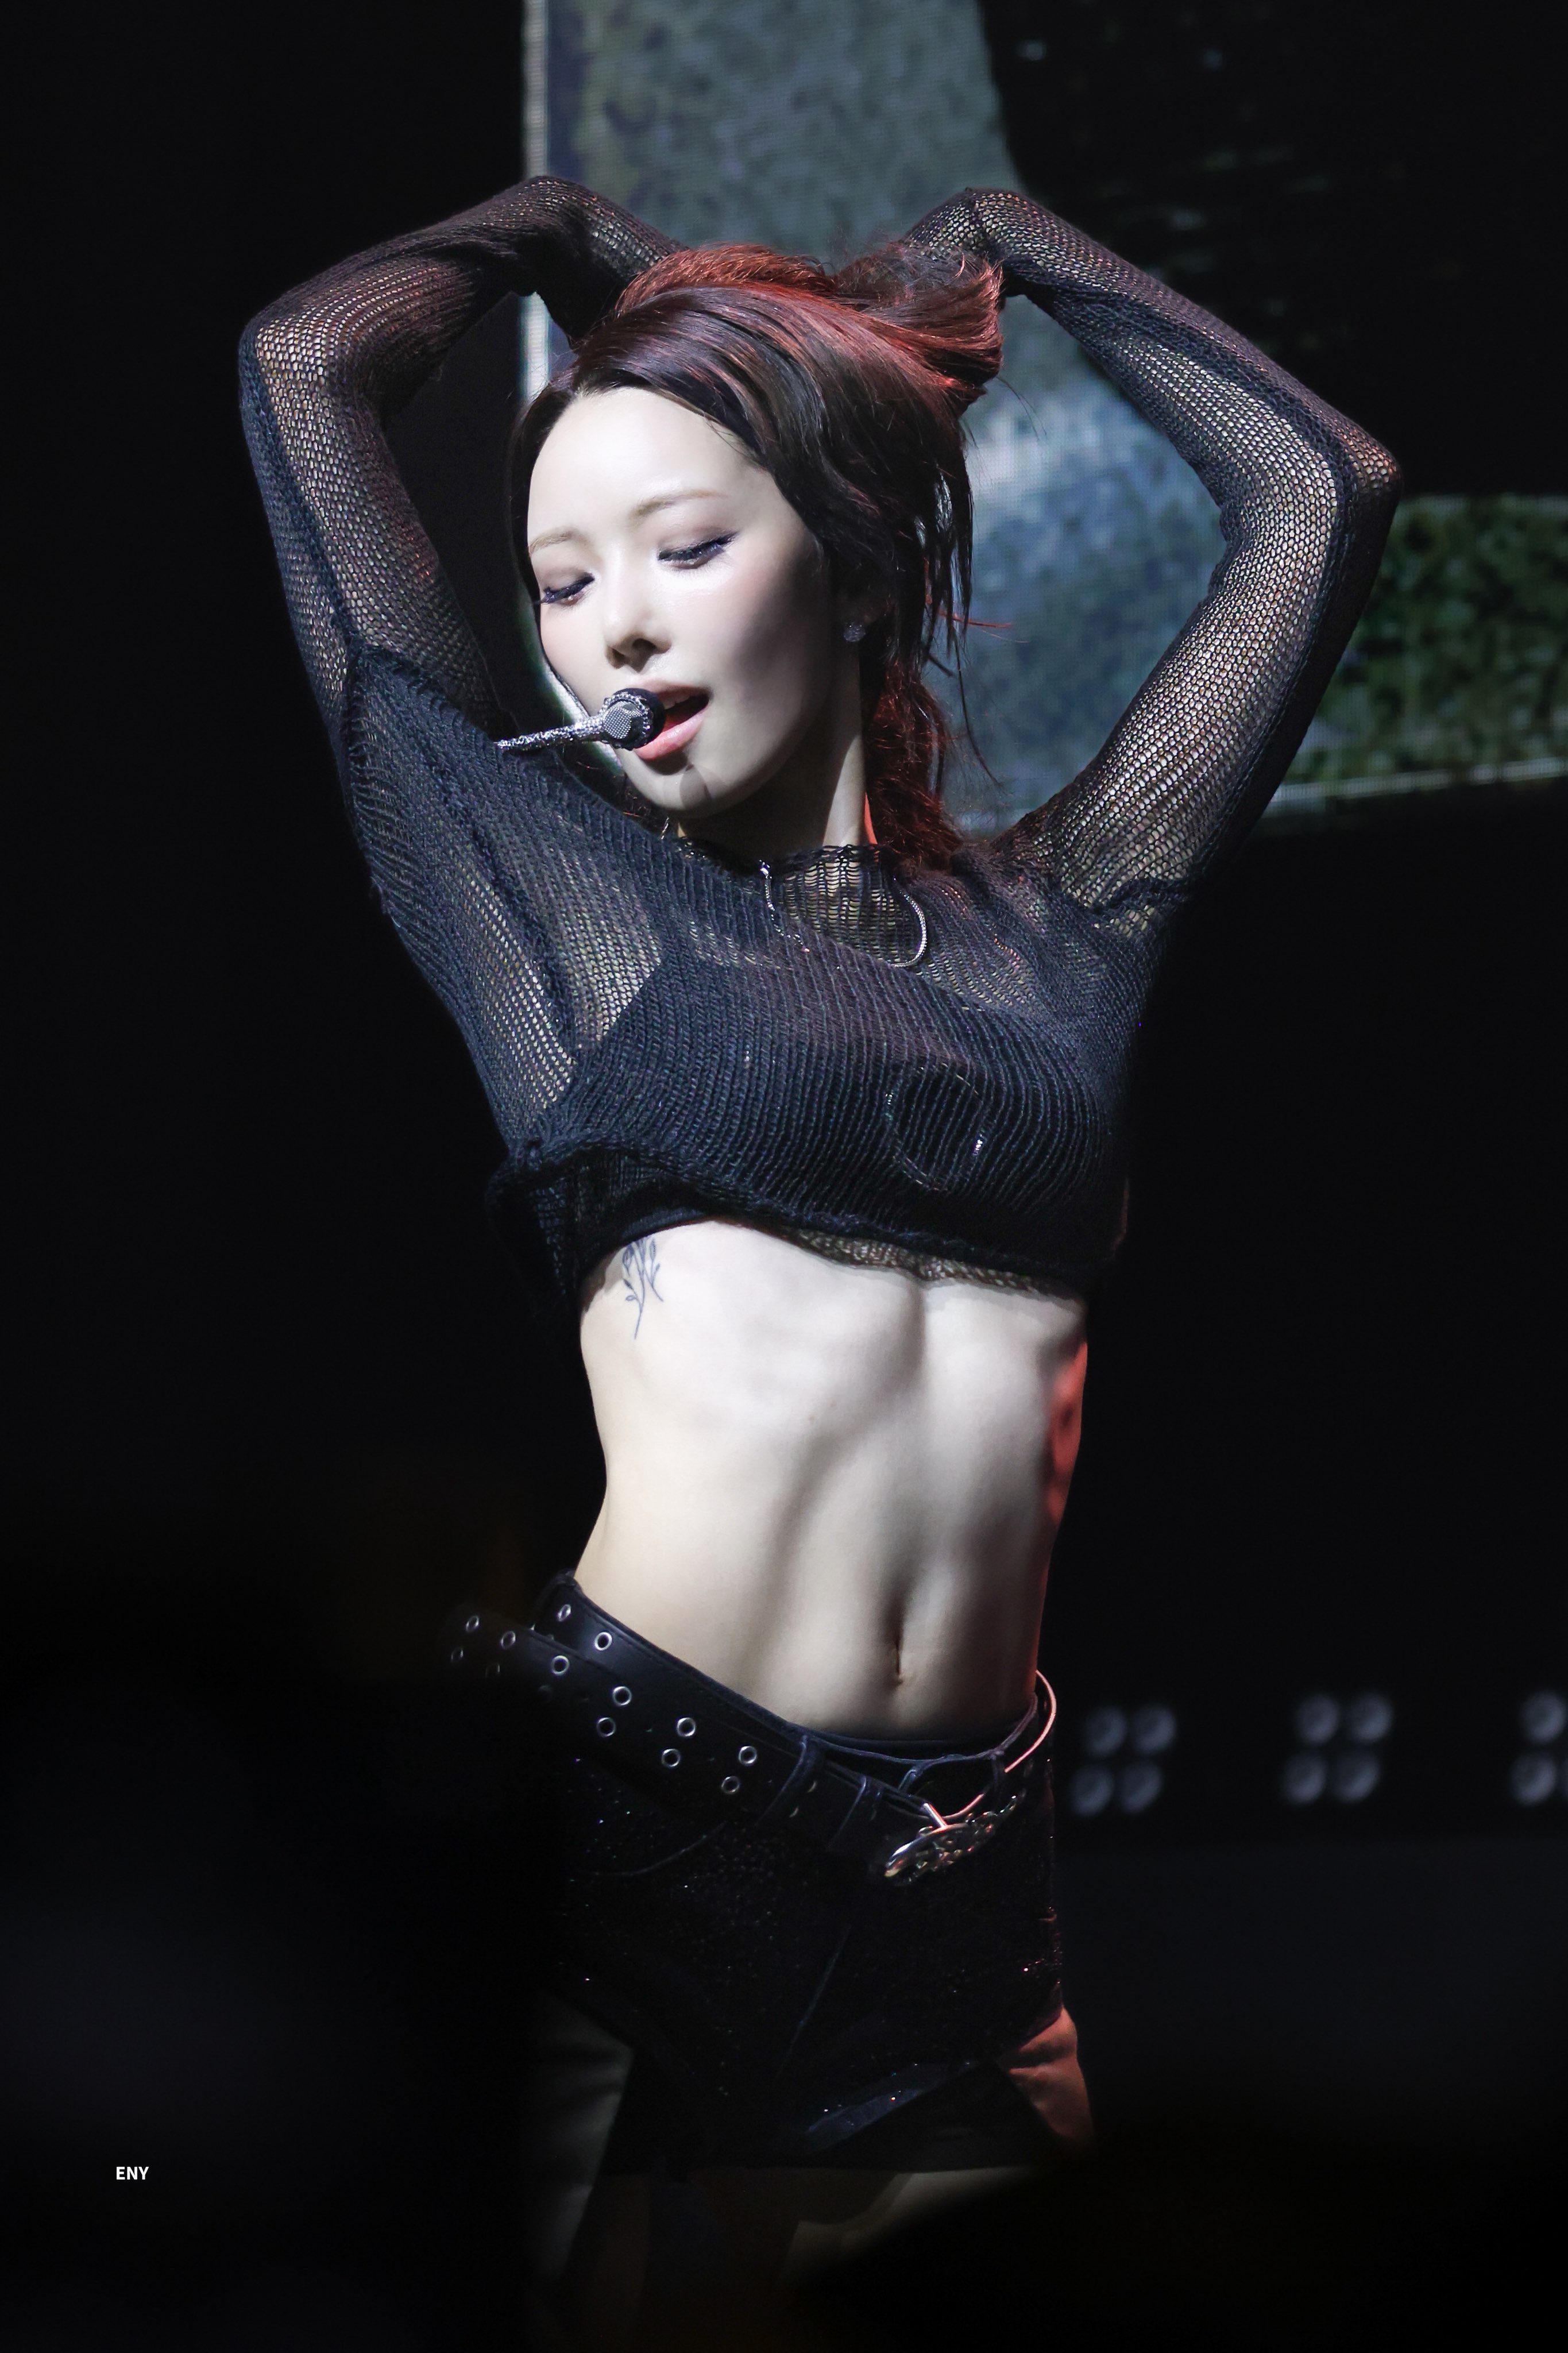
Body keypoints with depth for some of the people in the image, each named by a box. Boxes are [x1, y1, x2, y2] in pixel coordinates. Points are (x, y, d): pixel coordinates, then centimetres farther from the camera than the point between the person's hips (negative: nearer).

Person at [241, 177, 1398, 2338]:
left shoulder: (1056, 924, 14)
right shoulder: (552, 880, 7)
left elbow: (1317, 491, 21)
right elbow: (306, 371, 7)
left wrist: (989, 250, 27)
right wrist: (578, 243, 23)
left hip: (954, 1885, 3)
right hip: (615, 1813, -3)